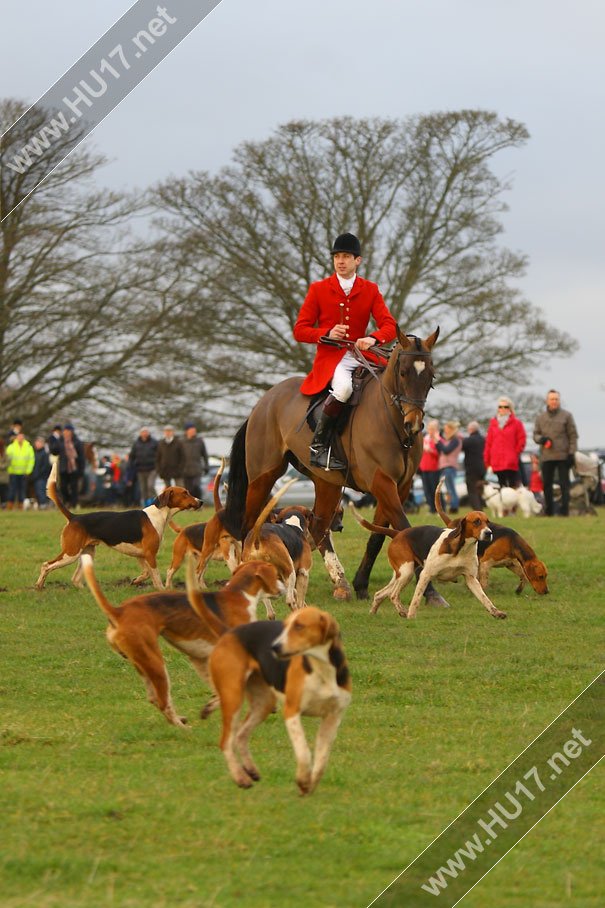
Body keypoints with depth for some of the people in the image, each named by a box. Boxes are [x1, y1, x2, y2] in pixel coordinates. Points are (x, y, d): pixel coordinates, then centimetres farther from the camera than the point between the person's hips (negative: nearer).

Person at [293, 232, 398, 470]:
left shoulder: (371, 290, 10)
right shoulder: (318, 289, 5)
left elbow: (389, 326, 0)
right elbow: (300, 331, 3)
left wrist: (372, 339, -24)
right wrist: (327, 333, -17)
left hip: (361, 356, 4)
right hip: (330, 358, -4)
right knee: (343, 387, -37)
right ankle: (318, 446, -27)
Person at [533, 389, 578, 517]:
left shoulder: (566, 415, 2)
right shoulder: (540, 417, 11)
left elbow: (573, 435, 1)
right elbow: (535, 434, 14)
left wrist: (572, 453, -7)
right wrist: (540, 439, -10)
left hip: (563, 456, -3)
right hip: (546, 457, 3)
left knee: (564, 484, -3)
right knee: (547, 484, 5)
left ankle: (564, 510, -1)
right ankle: (549, 510, 13)